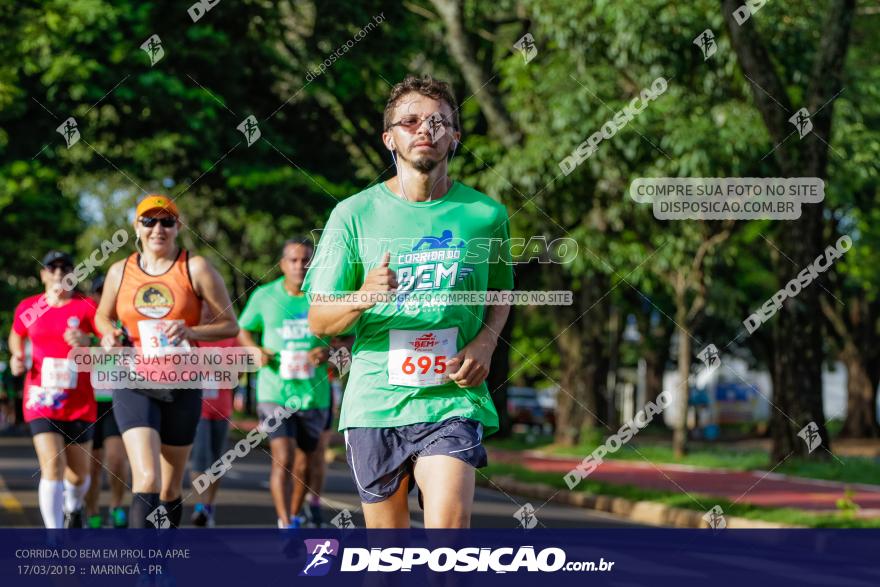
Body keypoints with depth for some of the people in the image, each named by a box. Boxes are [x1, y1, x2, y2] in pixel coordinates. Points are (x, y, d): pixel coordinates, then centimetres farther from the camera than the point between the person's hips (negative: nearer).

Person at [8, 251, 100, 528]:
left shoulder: (86, 307, -4)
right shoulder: (28, 308, 4)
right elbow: (16, 336, 24)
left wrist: (86, 344, -26)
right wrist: (17, 357, 4)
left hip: (79, 403, 0)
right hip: (41, 400, 0)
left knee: (79, 473, 12)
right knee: (52, 467, -17)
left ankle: (73, 508, 48)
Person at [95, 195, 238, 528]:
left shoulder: (195, 269, -1)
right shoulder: (120, 272, 5)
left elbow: (229, 325, 1)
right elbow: (103, 316, 23)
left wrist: (192, 332, -18)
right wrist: (109, 334, 0)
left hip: (182, 387, 1)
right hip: (134, 385, 0)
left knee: (170, 489, 10)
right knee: (147, 481, -19)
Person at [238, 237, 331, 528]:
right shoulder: (265, 296, 1)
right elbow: (244, 330, 15)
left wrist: (329, 352, -16)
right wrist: (256, 351, -6)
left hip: (314, 393, 2)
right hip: (275, 392, -2)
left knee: (304, 462, 14)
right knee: (282, 459, -15)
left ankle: (294, 515, 35)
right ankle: (286, 527, -17)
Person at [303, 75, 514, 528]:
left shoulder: (486, 214, 4)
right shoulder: (354, 214, 1)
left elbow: (500, 295, 21)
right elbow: (318, 320, 1)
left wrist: (485, 342, 0)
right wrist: (363, 297, -21)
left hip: (454, 402, -1)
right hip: (374, 402, 1)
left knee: (448, 529, -21)